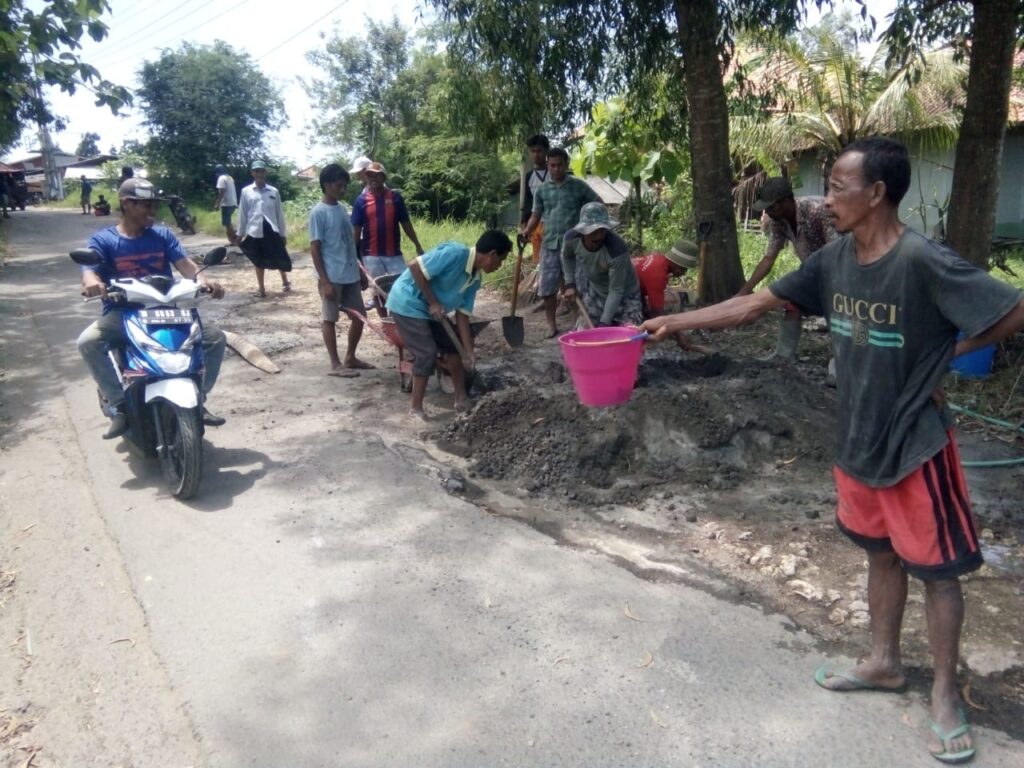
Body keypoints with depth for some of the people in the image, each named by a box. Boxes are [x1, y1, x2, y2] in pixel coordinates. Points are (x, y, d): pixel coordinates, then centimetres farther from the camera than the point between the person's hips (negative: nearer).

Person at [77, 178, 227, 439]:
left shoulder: (163, 235, 10)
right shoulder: (102, 240, 2)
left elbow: (183, 262, -4)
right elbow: (89, 271, -13)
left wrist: (202, 279, -27)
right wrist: (93, 283, -40)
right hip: (122, 314, -2)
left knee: (215, 337, -16)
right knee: (88, 342, -31)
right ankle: (119, 405, -19)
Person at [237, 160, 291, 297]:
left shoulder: (274, 191, 3)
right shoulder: (246, 192, 2)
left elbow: (279, 213, 6)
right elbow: (242, 214, 6)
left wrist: (283, 233, 6)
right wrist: (240, 233, 6)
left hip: (271, 230, 0)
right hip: (255, 231, 0)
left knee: (279, 258, 7)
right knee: (259, 261, 9)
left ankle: (285, 282, 28)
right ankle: (261, 288, 19)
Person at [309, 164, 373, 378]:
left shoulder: (342, 208, 11)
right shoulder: (318, 213, -10)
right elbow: (315, 249, -12)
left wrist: (360, 272, 17)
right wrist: (324, 281, -17)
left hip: (351, 276, 8)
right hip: (332, 278, -7)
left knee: (359, 316, 11)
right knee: (330, 319, 3)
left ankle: (350, 358, 25)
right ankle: (335, 364, 10)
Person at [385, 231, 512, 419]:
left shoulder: (475, 278, 1)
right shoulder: (455, 254, -25)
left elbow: (462, 314, 4)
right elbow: (415, 267, -27)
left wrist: (469, 352, 1)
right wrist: (433, 303, -22)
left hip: (431, 308, 9)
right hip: (407, 303, -9)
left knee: (453, 345, 10)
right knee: (427, 353, -12)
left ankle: (461, 399, 21)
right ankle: (416, 408, 3)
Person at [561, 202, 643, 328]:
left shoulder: (617, 249, -37)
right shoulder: (572, 238, -23)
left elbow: (616, 291, -29)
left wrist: (604, 323, -30)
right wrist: (570, 284, -2)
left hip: (624, 295, -4)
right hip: (594, 292, 4)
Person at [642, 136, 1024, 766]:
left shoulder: (924, 261, -23)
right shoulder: (835, 259, -2)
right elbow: (756, 303, 1)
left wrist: (944, 356, -10)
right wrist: (674, 322, -2)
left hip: (916, 443, -7)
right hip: (859, 438, 7)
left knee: (936, 567, 8)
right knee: (880, 552, 20)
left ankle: (946, 694, 26)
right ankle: (884, 664, 38)